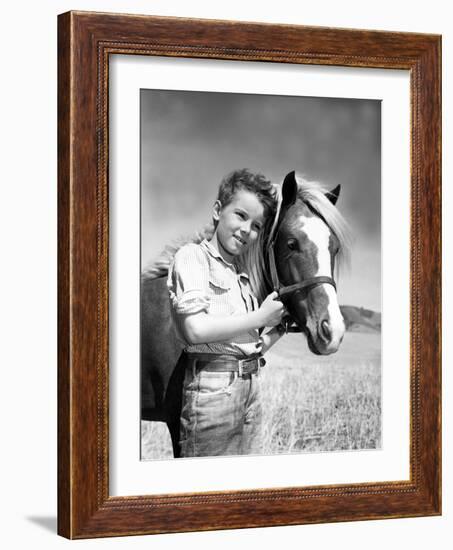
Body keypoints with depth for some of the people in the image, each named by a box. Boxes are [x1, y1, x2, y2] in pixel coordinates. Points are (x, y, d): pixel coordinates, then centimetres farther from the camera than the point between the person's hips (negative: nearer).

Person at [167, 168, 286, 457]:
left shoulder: (242, 273, 18)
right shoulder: (193, 257, -4)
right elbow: (195, 330, -19)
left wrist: (281, 327, 5)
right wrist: (261, 317, -11)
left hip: (252, 386, 8)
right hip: (214, 387, -8)